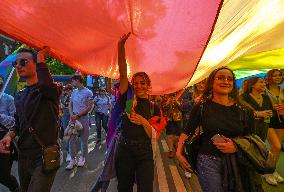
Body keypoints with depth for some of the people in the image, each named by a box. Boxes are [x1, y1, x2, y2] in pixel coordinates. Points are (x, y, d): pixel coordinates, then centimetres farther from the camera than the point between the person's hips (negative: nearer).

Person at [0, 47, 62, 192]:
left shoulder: (50, 89, -11)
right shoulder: (19, 97, 13)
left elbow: (46, 85, -37)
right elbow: (19, 124, 21)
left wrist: (41, 57, -22)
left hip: (44, 158, -7)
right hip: (23, 157, 8)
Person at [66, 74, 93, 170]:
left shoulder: (88, 92, -7)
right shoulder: (74, 92, 11)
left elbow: (89, 107, -11)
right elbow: (70, 105, 14)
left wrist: (77, 115, -14)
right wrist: (71, 115, -4)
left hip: (83, 118, -5)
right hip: (73, 118, 5)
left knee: (84, 140, 6)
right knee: (72, 139, 5)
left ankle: (82, 157, 24)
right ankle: (73, 159, 15)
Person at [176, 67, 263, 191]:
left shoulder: (243, 109, 0)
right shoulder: (202, 107, -7)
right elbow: (187, 131, 1)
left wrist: (236, 147, -14)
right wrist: (179, 153, -6)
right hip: (208, 162, -3)